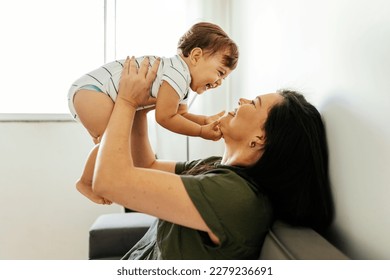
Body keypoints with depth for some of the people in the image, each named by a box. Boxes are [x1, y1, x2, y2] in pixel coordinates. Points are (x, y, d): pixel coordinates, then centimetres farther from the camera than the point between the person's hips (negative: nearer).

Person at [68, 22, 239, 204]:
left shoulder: (182, 81, 11)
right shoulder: (178, 73, -24)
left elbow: (180, 114, 15)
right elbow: (165, 117, -21)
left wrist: (206, 120, -1)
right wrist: (201, 131, -13)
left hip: (91, 92, 11)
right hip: (90, 90, -11)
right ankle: (86, 182, -2)